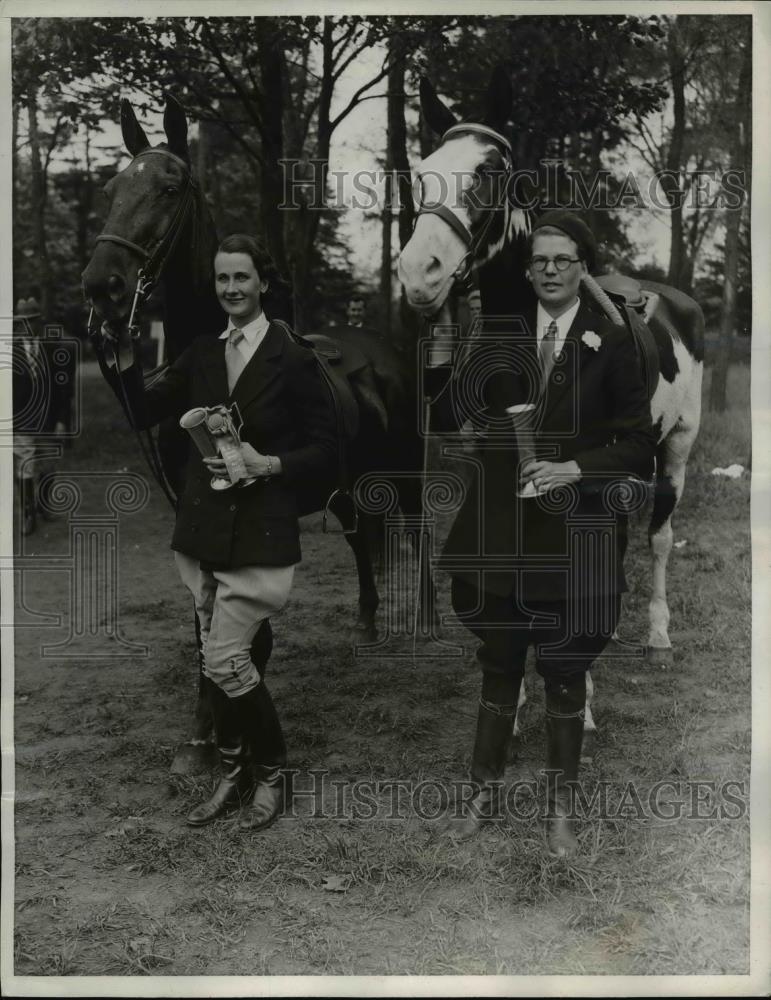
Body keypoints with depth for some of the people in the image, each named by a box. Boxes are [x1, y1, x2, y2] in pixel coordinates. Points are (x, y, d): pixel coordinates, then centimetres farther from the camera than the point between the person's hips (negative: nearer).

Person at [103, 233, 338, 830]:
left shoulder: (294, 361, -6)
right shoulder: (202, 355, 10)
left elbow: (325, 452, -4)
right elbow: (145, 414, 9)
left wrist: (267, 464, -18)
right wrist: (122, 354, -4)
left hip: (258, 535, -5)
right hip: (204, 532, 6)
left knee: (223, 662, -7)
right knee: (220, 662, 11)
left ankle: (272, 771, 15)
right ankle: (235, 775, 28)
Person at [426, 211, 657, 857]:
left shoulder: (612, 344, -3)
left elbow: (638, 445, -3)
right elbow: (449, 418, 0)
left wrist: (575, 470, -16)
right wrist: (439, 356, -14)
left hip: (576, 533, -2)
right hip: (502, 527, 2)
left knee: (566, 676, 10)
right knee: (498, 669, 13)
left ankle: (560, 809, 26)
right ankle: (486, 794, 30)